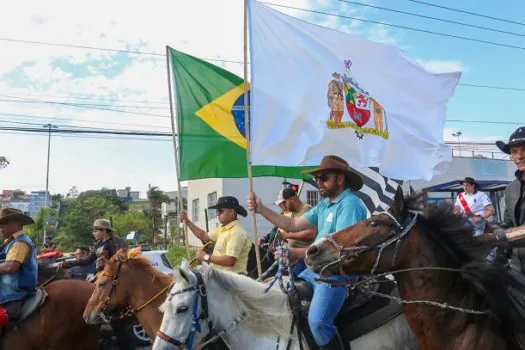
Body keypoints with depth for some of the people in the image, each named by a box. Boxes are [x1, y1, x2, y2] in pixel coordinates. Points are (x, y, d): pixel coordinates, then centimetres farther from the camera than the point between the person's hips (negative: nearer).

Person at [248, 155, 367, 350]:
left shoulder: (350, 204, -14)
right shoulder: (324, 204, 15)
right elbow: (294, 225, 12)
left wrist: (298, 253, -26)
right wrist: (261, 209, 2)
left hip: (336, 272, -10)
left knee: (317, 321, -26)